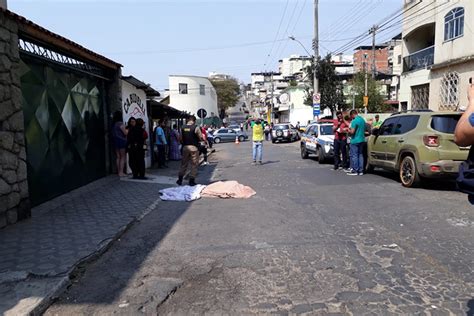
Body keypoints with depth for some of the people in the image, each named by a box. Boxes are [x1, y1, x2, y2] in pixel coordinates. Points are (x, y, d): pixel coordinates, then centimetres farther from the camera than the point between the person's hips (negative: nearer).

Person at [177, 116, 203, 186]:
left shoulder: (183, 128, 2)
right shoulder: (196, 127, -11)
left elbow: (181, 138, 4)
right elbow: (201, 138, -9)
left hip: (185, 147, 4)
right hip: (194, 147, -4)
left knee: (184, 164, 15)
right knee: (194, 164, 6)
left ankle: (180, 179, 20)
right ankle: (192, 181, 8)